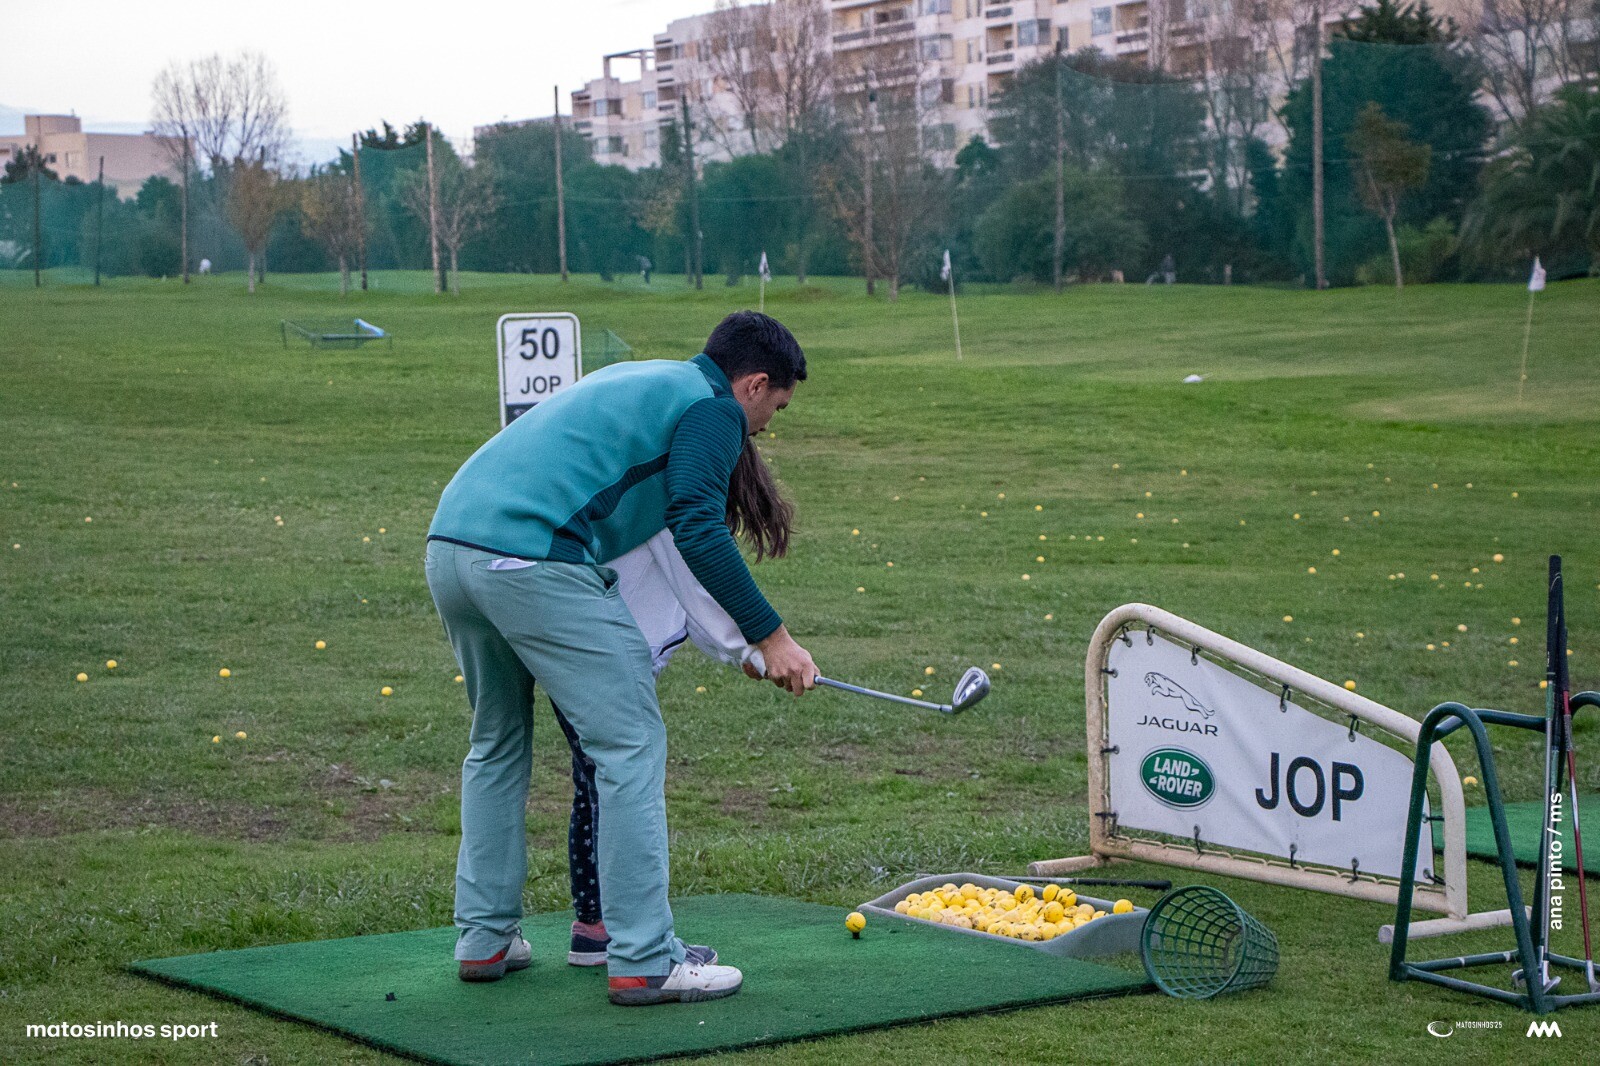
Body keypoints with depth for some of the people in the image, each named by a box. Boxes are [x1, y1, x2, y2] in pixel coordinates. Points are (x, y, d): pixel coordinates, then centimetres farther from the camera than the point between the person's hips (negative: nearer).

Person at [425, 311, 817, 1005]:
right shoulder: (713, 407, 4)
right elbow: (698, 529, -9)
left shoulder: (639, 379, 31)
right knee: (630, 744, -3)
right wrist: (770, 636, -5)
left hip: (449, 544, 9)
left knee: (496, 741, 23)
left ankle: (483, 940, 25)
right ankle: (643, 961, -4)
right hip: (532, 557, -9)